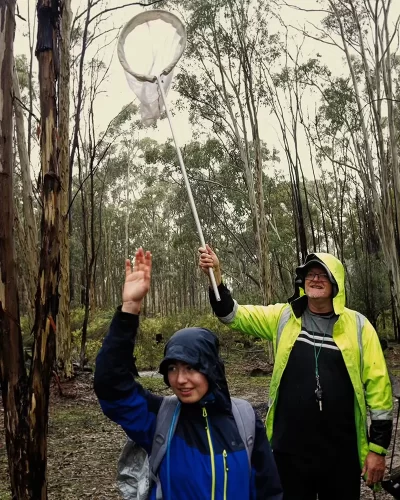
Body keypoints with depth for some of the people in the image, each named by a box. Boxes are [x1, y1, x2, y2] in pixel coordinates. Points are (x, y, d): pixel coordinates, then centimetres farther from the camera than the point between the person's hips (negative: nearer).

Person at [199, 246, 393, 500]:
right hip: (291, 448, 1)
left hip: (341, 452, 0)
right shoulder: (283, 317, 1)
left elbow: (377, 384, -2)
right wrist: (216, 276, -18)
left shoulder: (358, 325, -3)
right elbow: (234, 315, -1)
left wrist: (378, 446, -2)